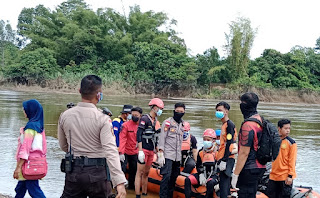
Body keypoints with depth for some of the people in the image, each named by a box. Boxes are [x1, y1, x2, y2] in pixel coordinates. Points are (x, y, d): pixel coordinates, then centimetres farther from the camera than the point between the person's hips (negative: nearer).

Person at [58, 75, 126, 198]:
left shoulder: (64, 116, 0)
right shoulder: (103, 119, -13)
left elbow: (63, 147, 12)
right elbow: (111, 150, -22)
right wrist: (119, 182, -27)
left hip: (73, 172, 3)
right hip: (96, 173, -3)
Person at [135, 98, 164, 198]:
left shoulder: (156, 121, 15)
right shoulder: (145, 118, -9)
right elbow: (139, 135, -14)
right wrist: (140, 151, -19)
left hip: (151, 151, 8)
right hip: (144, 150, -8)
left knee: (146, 173, 13)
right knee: (140, 173, -6)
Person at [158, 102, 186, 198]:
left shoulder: (182, 124, 16)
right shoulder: (168, 122, -2)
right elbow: (162, 138, -7)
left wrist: (181, 154, 18)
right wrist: (160, 154, -14)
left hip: (178, 156, 6)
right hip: (168, 154, -6)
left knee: (174, 177, 8)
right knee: (166, 176, -12)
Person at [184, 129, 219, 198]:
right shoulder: (201, 152, 9)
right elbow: (198, 166, 12)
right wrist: (201, 175, -7)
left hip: (213, 175, -5)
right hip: (203, 174, 5)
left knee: (210, 183, -39)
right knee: (187, 180, -17)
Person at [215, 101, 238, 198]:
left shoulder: (229, 124, -9)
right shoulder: (224, 125, 20)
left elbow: (229, 143, -17)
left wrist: (224, 160, -21)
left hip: (227, 160, -10)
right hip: (222, 159, 10)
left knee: (224, 186, -13)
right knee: (224, 187, 12)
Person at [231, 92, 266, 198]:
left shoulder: (248, 125, -21)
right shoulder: (260, 119, 8)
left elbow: (244, 153, -21)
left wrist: (235, 174, -17)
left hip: (249, 169, -10)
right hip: (259, 167, 10)